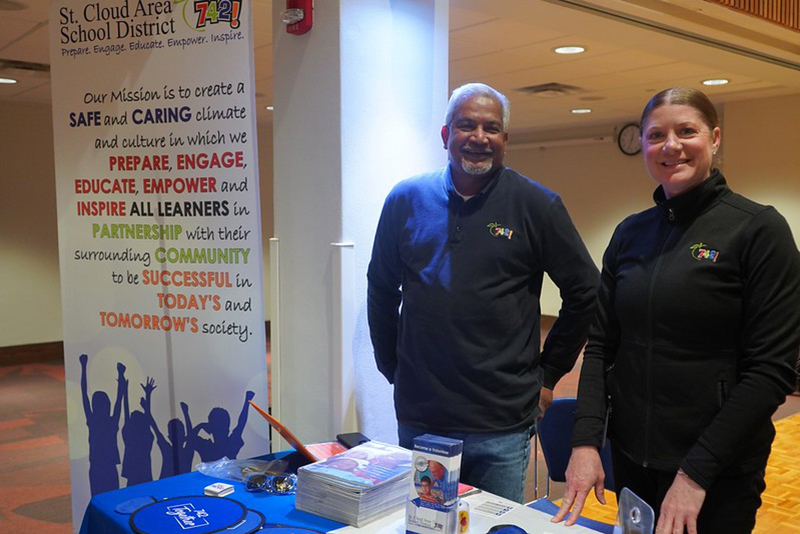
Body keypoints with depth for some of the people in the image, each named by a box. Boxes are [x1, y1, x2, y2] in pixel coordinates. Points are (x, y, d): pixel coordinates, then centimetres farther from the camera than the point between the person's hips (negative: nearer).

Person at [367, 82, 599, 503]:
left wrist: (547, 372, 4)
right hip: (418, 418, 2)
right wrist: (393, 368, 11)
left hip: (501, 428, -2)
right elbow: (381, 291, 13)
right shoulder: (406, 199, 3)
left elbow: (585, 293, 3)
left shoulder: (537, 206, -3)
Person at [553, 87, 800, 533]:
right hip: (631, 457, 5)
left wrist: (696, 471, -16)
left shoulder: (758, 229, -10)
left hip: (719, 470, -4)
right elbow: (602, 345, 3)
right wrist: (586, 441, -9)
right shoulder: (630, 233, 4)